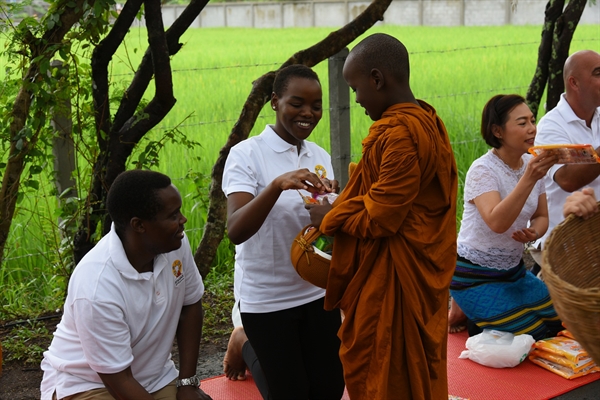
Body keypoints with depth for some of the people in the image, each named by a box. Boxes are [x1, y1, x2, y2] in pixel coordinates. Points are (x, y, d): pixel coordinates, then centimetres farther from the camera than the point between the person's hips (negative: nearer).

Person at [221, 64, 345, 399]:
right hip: (267, 298, -5)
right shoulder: (247, 154, -13)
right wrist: (278, 185, -37)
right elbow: (236, 231, -24)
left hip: (315, 291, 5)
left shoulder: (320, 157, 3)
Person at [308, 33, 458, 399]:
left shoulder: (398, 133, -23)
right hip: (423, 270, 10)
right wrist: (344, 206, 7)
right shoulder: (425, 120, 7)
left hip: (392, 279, -10)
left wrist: (329, 217, -7)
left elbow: (380, 218, -22)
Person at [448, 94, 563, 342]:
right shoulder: (483, 170, -23)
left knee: (559, 323, 4)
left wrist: (534, 233, -16)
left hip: (513, 270, 7)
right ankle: (464, 314, 10)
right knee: (534, 336, -11)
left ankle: (474, 312, 17)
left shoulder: (532, 164, -2)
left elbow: (541, 216, 8)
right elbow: (497, 223, -39)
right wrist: (529, 178, -47)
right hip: (476, 278, -7)